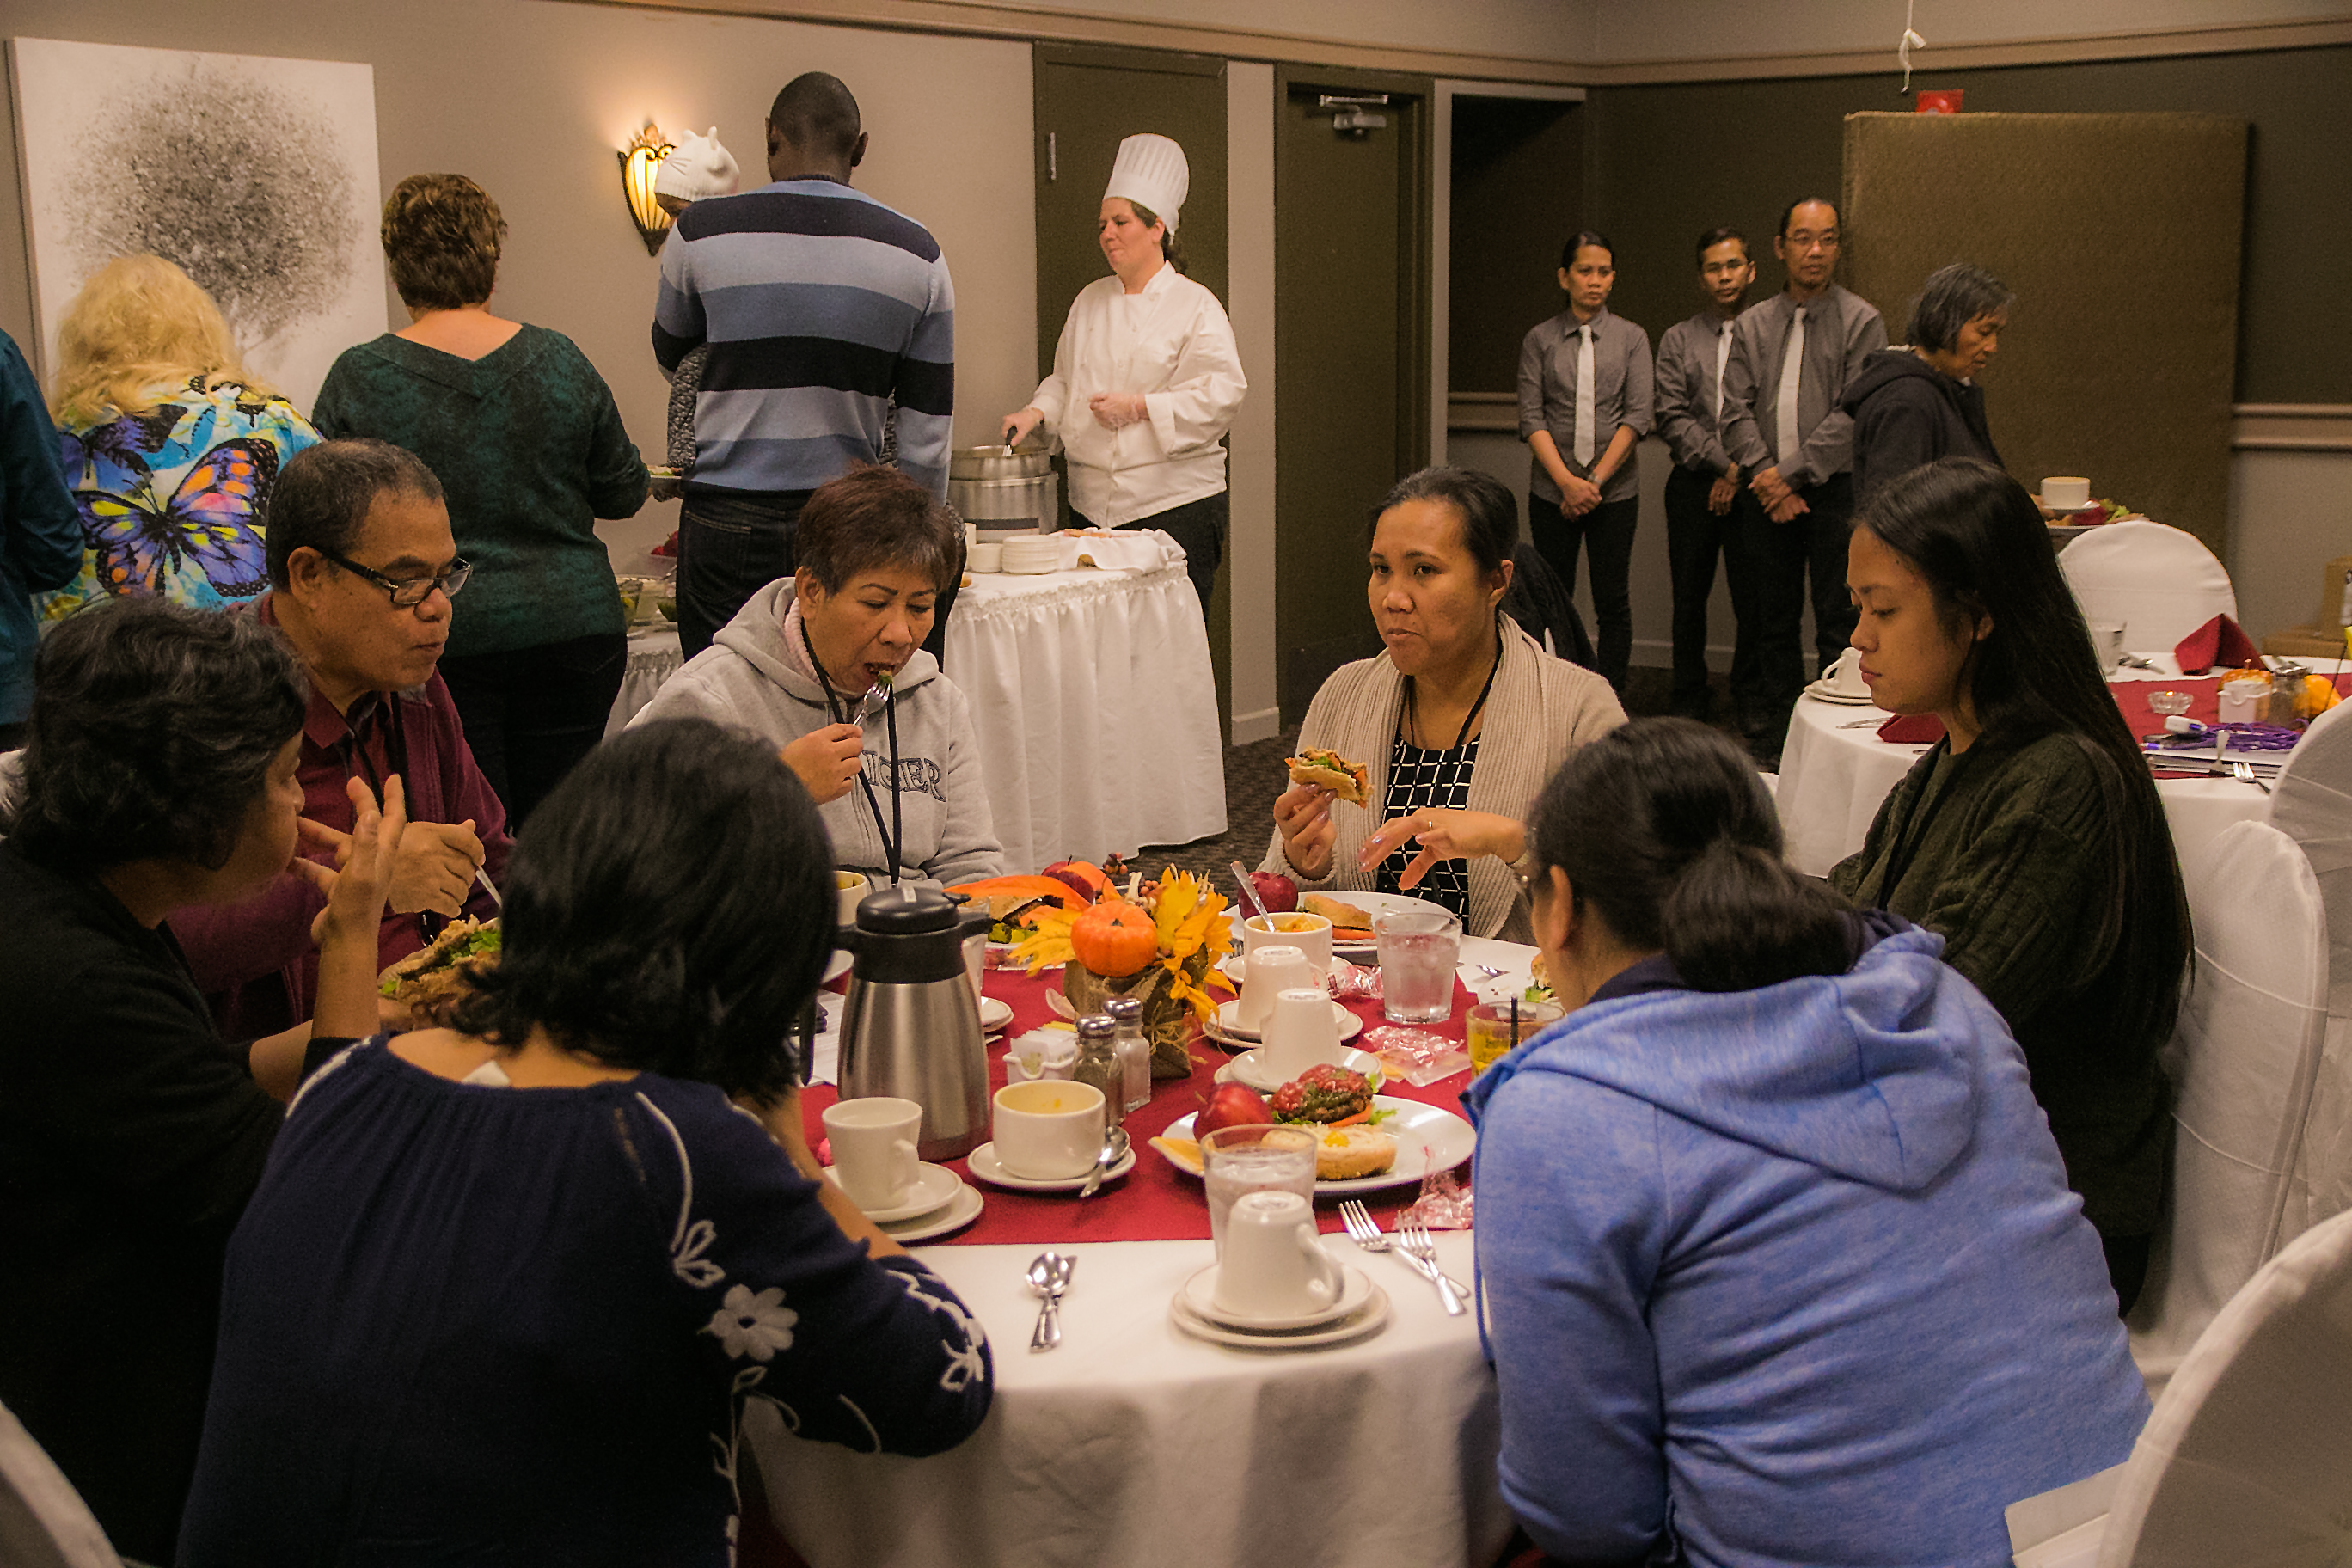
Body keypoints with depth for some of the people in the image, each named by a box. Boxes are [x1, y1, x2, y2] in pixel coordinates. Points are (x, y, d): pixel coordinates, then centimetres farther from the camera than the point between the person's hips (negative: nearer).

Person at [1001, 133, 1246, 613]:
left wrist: (1140, 408, -17)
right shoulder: (1091, 300, 14)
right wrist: (1038, 411, 2)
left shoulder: (1194, 305, -4)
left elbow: (1221, 394, -11)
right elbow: (1065, 379, 22)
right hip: (1094, 498, 5)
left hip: (1174, 500, -5)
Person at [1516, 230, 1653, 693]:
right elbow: (1531, 417, -1)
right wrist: (1567, 481, -13)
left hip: (1615, 490, 0)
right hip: (1552, 491, 0)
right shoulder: (1540, 340, 6)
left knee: (1613, 602, 1)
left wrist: (1596, 479, -11)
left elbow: (1637, 416, -1)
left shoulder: (1631, 338, 6)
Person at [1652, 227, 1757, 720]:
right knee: (1690, 599, 7)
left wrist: (1742, 474, -9)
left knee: (1753, 599, -3)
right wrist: (1724, 463, -9)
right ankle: (1690, 695, 20)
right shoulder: (1678, 340, 10)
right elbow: (1673, 419, 1)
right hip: (1694, 485, 2)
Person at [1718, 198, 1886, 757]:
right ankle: (1772, 734, 17)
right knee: (1773, 620, 9)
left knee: (1838, 623, -3)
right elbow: (1737, 410, 5)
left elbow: (1853, 417, -9)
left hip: (1835, 489, -4)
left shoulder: (1861, 322, 0)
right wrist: (1764, 473, -10)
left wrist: (1792, 472, -13)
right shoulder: (1753, 325, 12)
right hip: (1768, 494, 4)